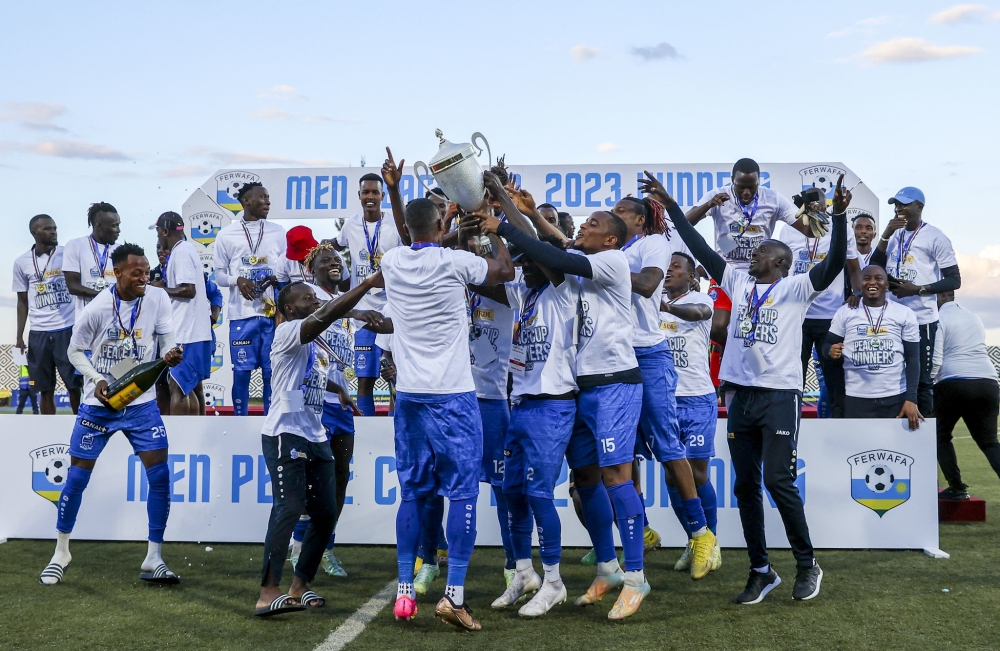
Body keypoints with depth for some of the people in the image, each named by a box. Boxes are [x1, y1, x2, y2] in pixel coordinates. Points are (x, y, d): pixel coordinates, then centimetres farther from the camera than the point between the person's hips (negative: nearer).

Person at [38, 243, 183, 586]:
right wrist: (97, 381, -18)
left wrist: (170, 355, -26)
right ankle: (61, 553, 25)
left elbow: (167, 338, -3)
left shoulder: (157, 298, -11)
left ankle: (153, 560, 5)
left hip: (141, 402, 2)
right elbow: (75, 351, -3)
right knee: (77, 477, 4)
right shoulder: (96, 309, -15)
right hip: (99, 404, -1)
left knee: (160, 475, -6)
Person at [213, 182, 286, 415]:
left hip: (273, 312, 2)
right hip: (242, 313, -2)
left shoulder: (278, 232, 9)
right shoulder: (227, 234, 2)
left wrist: (276, 279, -9)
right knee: (241, 372, 1)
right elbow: (219, 275, 5)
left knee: (272, 371, 4)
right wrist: (237, 280, -14)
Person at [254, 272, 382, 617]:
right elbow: (325, 317, -24)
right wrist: (368, 283, -26)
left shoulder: (318, 343, 19)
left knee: (326, 513, 7)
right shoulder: (287, 332, -9)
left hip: (316, 437, 9)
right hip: (285, 434, -9)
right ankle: (268, 593, -20)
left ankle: (300, 586, 18)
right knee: (289, 508, -19)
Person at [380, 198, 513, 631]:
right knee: (463, 490, -1)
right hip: (452, 394, -5)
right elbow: (506, 271, 10)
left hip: (409, 394, 5)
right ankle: (454, 594, -6)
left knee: (412, 492, 11)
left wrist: (442, 233, 33)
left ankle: (404, 591, 13)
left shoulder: (392, 262, 4)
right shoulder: (454, 261, -8)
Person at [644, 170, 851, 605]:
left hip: (780, 396, -6)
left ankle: (807, 565, 11)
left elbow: (834, 264, -15)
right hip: (741, 396, 6)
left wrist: (839, 215, -28)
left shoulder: (795, 288, 0)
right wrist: (670, 204, 9)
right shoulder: (738, 284, 14)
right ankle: (761, 571, 17)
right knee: (745, 485, 6)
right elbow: (701, 250, 12)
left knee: (778, 481, -8)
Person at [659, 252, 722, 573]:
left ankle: (711, 540, 16)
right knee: (672, 474, 7)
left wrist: (665, 306, -47)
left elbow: (698, 312, -28)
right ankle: (693, 541, 21)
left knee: (697, 473, -1)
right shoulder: (653, 301, 11)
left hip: (697, 400, -4)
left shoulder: (700, 299, -4)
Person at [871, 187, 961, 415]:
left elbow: (954, 280, -7)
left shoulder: (935, 237, -5)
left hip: (921, 320, -6)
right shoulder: (895, 235, 13)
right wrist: (886, 235, -3)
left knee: (921, 380, -1)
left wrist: (917, 289, -17)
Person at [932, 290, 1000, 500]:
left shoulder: (938, 319, 1)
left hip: (954, 384, -5)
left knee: (941, 436, 15)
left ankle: (957, 488, 7)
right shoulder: (974, 317, 22)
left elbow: (935, 360, -7)